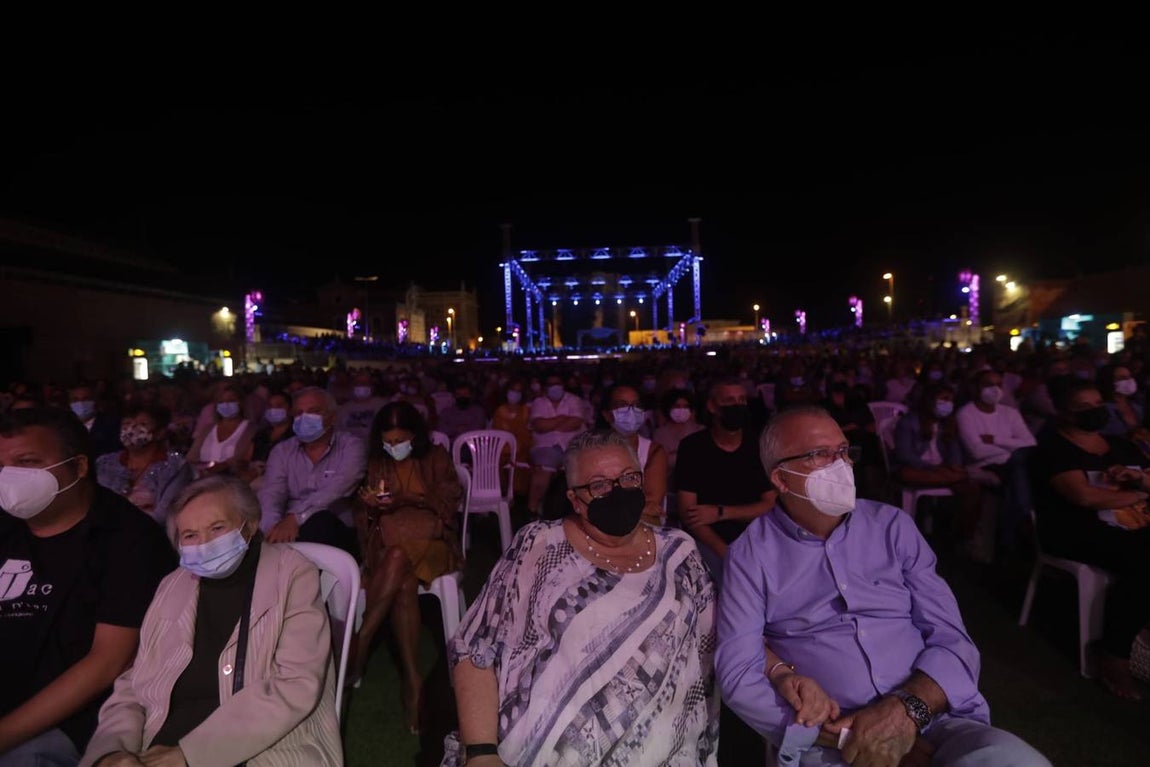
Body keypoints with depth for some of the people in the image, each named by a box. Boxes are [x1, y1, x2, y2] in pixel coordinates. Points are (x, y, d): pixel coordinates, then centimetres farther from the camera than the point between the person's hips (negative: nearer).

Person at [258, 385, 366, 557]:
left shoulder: (351, 447, 1)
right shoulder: (282, 451, 13)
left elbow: (336, 489, -17)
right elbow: (271, 493, -4)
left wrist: (296, 517, -31)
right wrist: (274, 526, -26)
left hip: (336, 535, -2)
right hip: (289, 530, 2)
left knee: (320, 521, -35)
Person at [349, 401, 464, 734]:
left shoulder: (436, 456, 11)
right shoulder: (376, 463, 18)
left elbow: (448, 500, -2)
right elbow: (364, 517, 16)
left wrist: (405, 499, -17)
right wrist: (368, 503, -9)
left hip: (431, 541, -1)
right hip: (388, 544, 2)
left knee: (398, 555, -38)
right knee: (404, 584, -34)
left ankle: (362, 642, -29)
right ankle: (412, 679, -35)